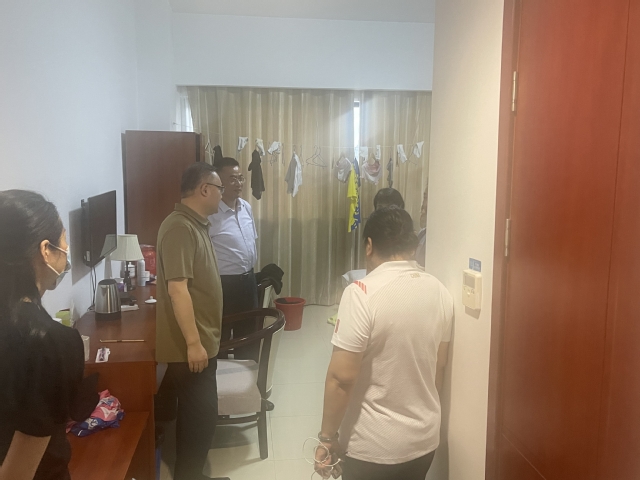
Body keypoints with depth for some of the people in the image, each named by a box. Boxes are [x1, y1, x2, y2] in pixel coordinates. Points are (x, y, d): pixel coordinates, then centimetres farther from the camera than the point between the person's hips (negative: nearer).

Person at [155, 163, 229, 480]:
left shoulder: (197, 224, 12)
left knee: (199, 414, 18)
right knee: (201, 416, 0)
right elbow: (177, 288, -25)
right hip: (190, 345, -10)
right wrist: (193, 342, -25)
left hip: (203, 340, 10)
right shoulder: (179, 227, -20)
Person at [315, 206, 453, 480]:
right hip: (424, 437, 6)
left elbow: (341, 377, -22)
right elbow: (439, 368, 7)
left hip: (374, 444, -5)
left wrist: (328, 436, -10)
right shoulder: (439, 292, -2)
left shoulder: (362, 293, -22)